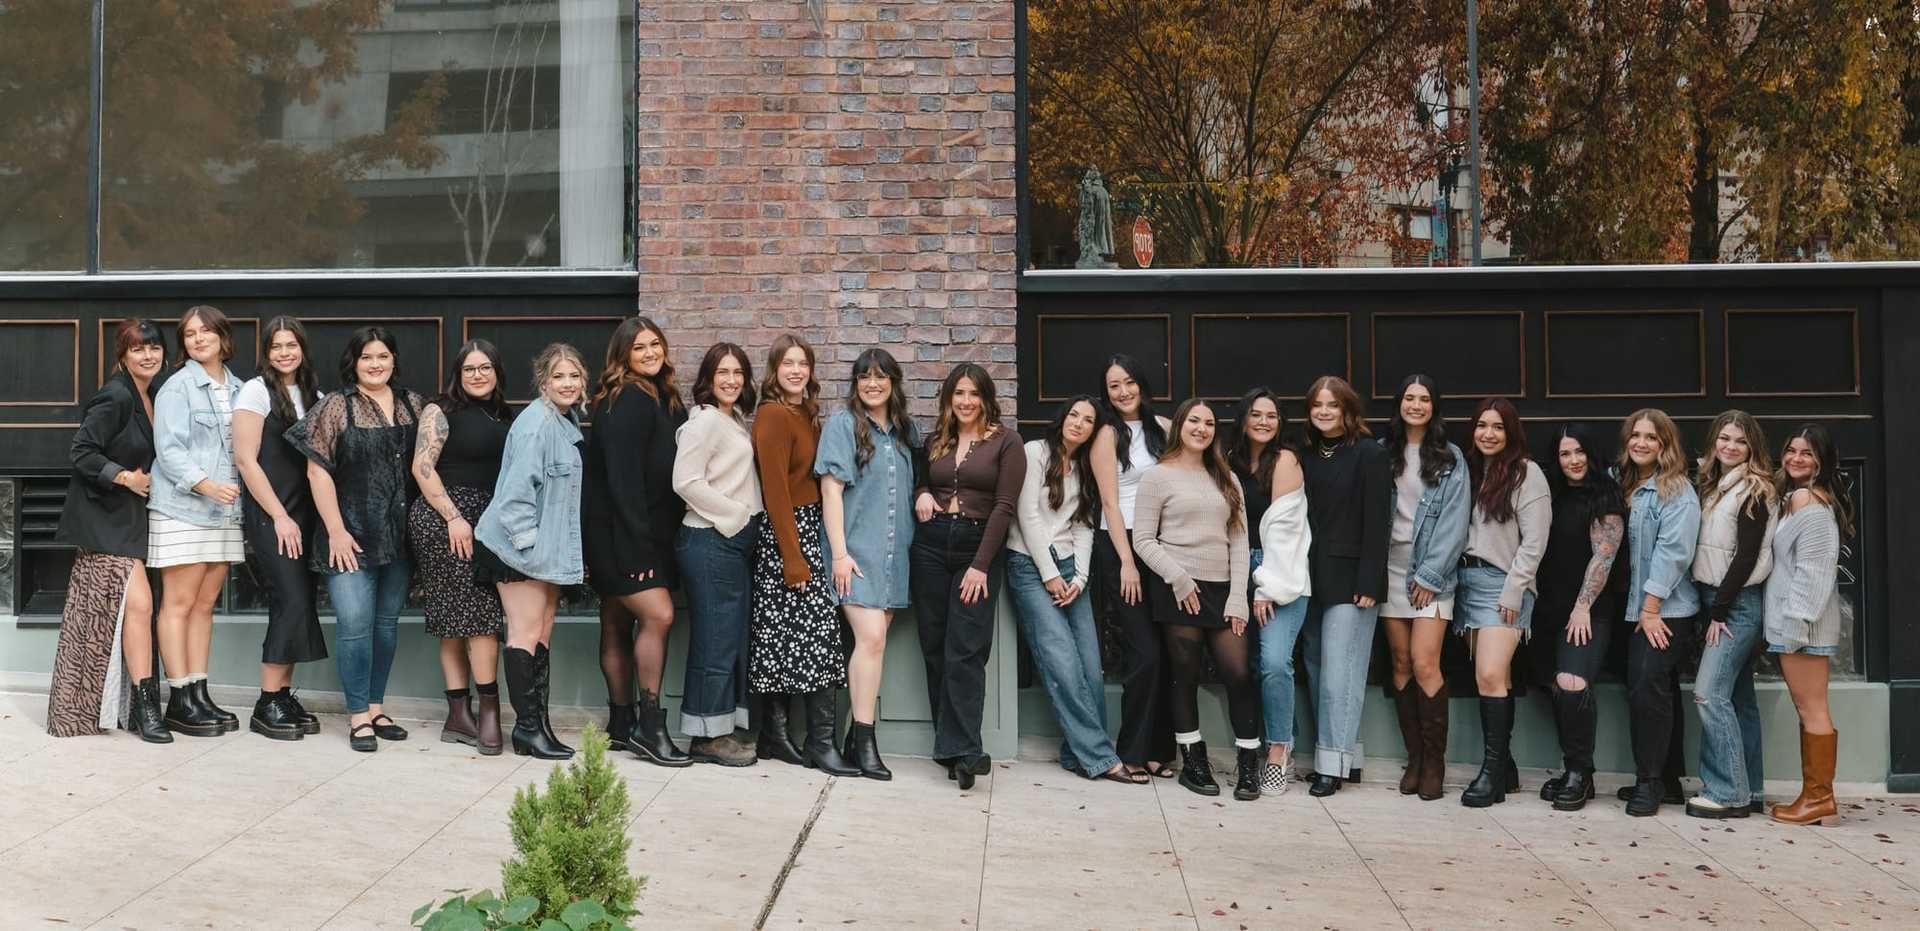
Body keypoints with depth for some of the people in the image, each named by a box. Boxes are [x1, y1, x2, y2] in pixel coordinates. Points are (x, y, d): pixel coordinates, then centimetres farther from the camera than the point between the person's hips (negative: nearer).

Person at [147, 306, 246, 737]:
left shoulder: (236, 388, 14)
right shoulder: (178, 386, -3)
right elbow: (169, 448, -11)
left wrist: (240, 492, 9)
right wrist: (205, 484, -24)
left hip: (225, 509, 6)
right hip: (181, 508, -6)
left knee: (205, 604, 8)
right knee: (179, 603, -4)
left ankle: (199, 694, 12)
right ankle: (179, 701, 0)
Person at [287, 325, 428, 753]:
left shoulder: (413, 405, 9)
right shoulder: (335, 407, -4)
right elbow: (318, 471, -7)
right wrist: (335, 530, -12)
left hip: (399, 535, 4)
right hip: (352, 534, -4)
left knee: (387, 622, 11)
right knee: (355, 623, -6)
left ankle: (375, 706, 22)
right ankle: (358, 716, 3)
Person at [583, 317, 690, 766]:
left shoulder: (664, 400, 15)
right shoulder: (626, 401, -12)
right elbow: (622, 476, -19)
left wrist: (657, 538, 9)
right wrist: (638, 543, -22)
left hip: (646, 532, 9)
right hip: (618, 532, -9)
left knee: (618, 626, 11)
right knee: (658, 614, -16)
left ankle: (622, 726, 15)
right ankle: (649, 724, -10)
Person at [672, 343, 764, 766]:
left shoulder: (737, 421, 16)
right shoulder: (705, 421, -11)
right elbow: (686, 482, -18)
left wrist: (748, 522, 9)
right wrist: (734, 516, -14)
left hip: (737, 540, 9)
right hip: (711, 540, -9)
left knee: (735, 636, 12)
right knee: (716, 638, -4)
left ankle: (729, 727, 20)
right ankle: (708, 736, 4)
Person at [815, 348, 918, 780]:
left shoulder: (905, 431, 14)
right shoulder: (843, 423, -2)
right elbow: (831, 489, -7)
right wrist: (840, 553, -13)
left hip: (895, 551, 5)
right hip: (856, 550, -5)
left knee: (874, 640, 4)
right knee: (871, 637, -16)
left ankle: (857, 737, 11)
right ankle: (864, 743, -9)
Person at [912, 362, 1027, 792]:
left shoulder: (1005, 441, -1)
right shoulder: (936, 441, 13)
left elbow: (1004, 506, -7)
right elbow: (920, 481, 27)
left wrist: (981, 565, -12)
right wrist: (921, 494, 1)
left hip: (979, 545, -5)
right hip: (931, 543, 5)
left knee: (965, 651, -12)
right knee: (935, 647, 3)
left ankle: (961, 749, -13)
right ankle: (952, 744, 11)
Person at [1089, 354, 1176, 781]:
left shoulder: (1160, 427, 13)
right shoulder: (1108, 434, -2)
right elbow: (1110, 503, -7)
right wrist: (1127, 562, -12)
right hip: (1119, 548, -5)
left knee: (1162, 655, 4)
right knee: (1144, 654, -9)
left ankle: (1157, 750, 13)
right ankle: (1132, 753, 2)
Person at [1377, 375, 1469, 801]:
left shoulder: (1450, 458, 2)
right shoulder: (1384, 453, 8)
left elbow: (1454, 521, -3)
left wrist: (1430, 574, -10)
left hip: (1431, 573, -3)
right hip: (1392, 568, 3)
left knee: (1425, 665, -12)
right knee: (1401, 665, 4)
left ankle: (1434, 761, -2)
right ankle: (1414, 757, 12)